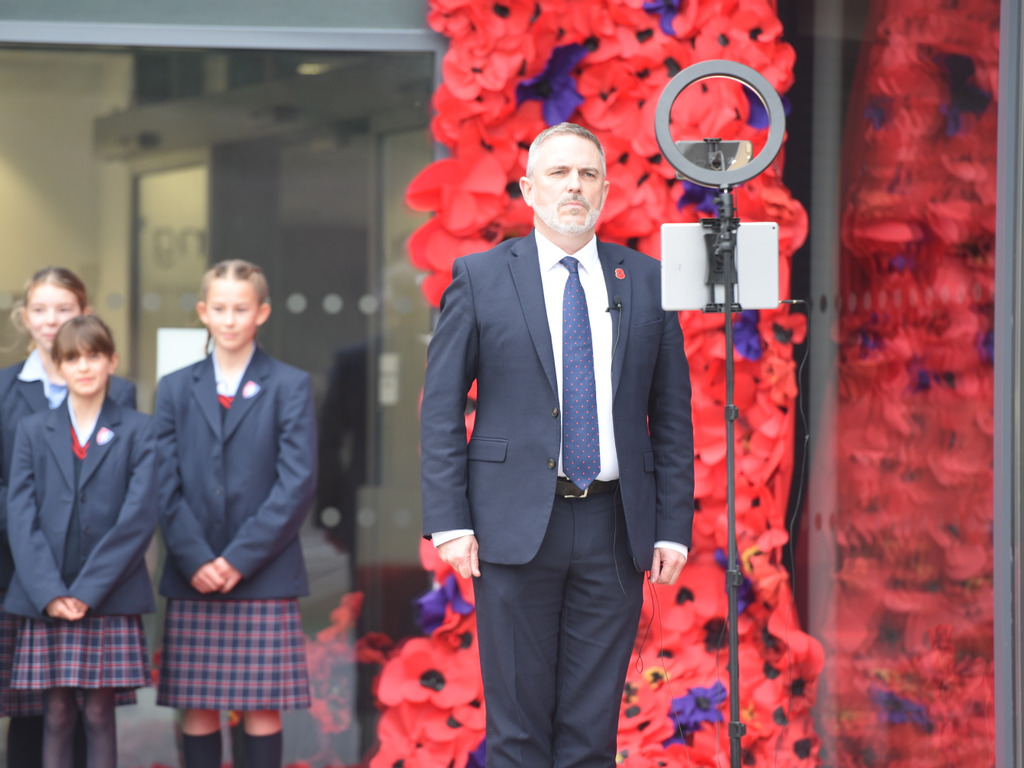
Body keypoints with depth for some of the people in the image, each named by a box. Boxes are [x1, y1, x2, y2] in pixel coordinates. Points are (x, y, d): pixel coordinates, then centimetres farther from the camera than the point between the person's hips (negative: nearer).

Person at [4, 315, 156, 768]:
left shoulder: (137, 431, 4)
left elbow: (139, 516, -5)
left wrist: (88, 591, -12)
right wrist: (49, 593, -11)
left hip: (111, 601, -1)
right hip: (45, 603, 1)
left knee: (99, 714, 1)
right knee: (57, 715, 3)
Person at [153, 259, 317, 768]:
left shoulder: (290, 387, 3)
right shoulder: (175, 388, 11)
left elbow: (298, 483, -5)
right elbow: (166, 485, 4)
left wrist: (240, 558, -11)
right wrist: (195, 560, -9)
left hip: (263, 578, -2)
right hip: (193, 579, 2)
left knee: (261, 707, -2)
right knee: (197, 708, 3)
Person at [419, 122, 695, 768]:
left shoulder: (646, 281, 9)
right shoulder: (480, 278, 3)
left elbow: (673, 414, 9)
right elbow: (441, 409, 2)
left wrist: (674, 527, 2)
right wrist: (449, 521, -7)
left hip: (614, 530, 2)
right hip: (516, 523, -2)